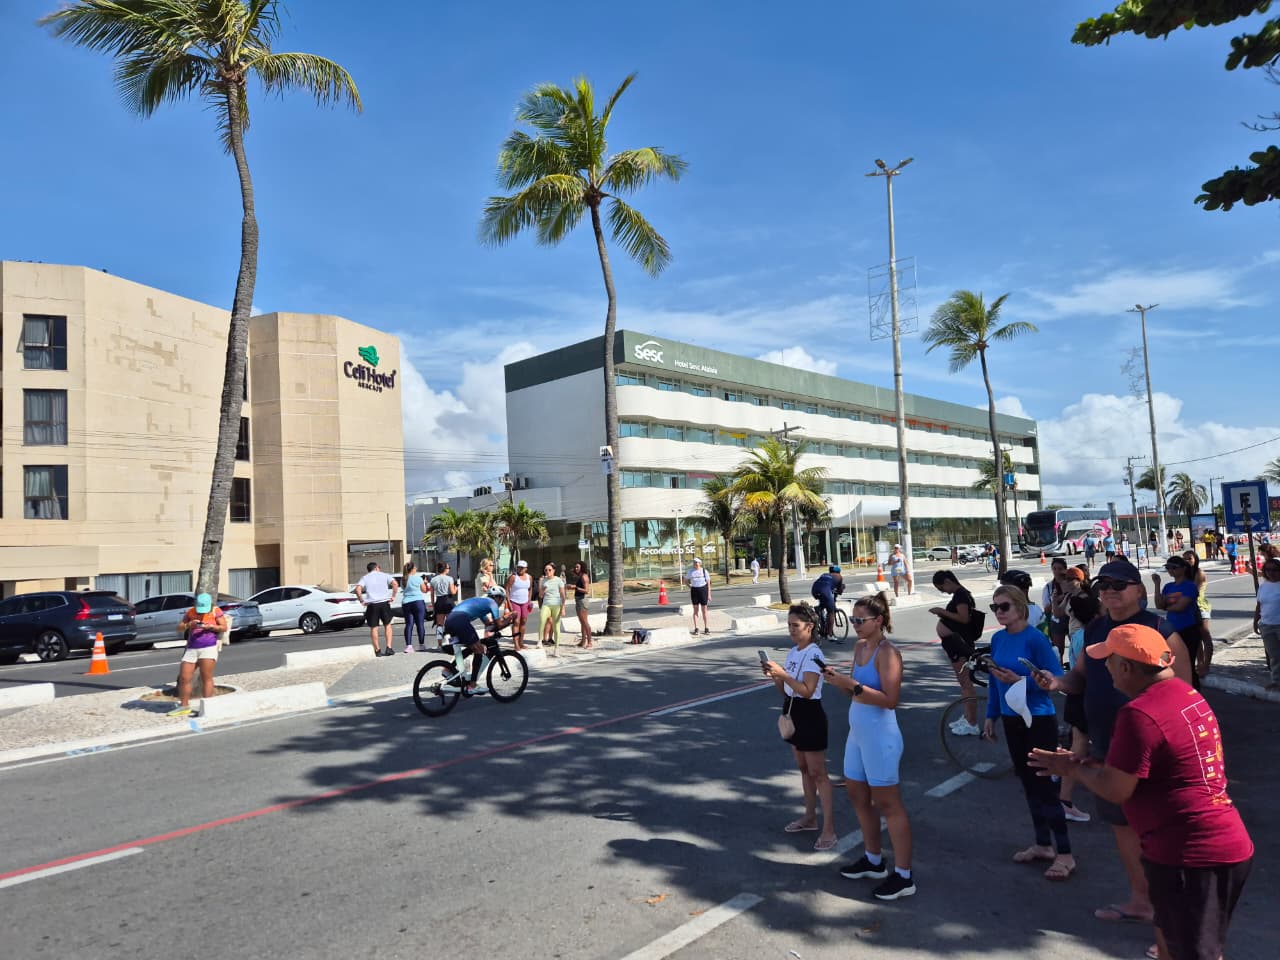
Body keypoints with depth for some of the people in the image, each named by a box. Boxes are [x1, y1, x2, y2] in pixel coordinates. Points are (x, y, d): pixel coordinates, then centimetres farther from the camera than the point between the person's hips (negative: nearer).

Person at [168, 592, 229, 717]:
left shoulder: (216, 611, 3)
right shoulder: (190, 612, 12)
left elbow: (224, 627, -1)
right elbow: (179, 628, 11)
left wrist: (210, 626, -15)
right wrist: (188, 625, -9)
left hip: (209, 648, -4)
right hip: (191, 649, 5)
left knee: (206, 678, -10)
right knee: (183, 678, 3)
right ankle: (184, 706, 16)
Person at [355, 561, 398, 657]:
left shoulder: (364, 578, 9)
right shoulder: (384, 575, 9)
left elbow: (358, 589, -9)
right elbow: (395, 584, -7)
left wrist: (361, 600, -2)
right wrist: (393, 596, -2)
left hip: (372, 605, 0)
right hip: (384, 603, 0)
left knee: (373, 628, 9)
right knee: (387, 625, 13)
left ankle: (377, 651, 11)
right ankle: (389, 648, 4)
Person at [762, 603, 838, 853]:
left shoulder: (814, 655, -19)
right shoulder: (792, 653, 7)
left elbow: (807, 691, -27)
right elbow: (785, 690, 11)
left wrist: (782, 673, -31)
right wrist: (773, 675, -7)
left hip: (810, 716, -9)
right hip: (793, 714, 9)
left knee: (818, 773, -2)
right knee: (804, 769, 18)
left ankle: (829, 828, 5)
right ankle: (810, 817, 31)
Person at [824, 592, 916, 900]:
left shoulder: (887, 652, -18)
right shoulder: (860, 647, 7)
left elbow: (890, 699, -25)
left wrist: (852, 685, -28)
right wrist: (838, 679, -6)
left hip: (880, 737, -9)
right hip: (857, 733, 9)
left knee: (888, 805, 0)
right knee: (857, 795, 19)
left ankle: (903, 876, 12)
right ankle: (873, 861, 35)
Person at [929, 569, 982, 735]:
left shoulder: (960, 595, -17)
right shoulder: (961, 594, 14)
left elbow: (964, 618, -25)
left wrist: (943, 611, -21)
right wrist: (943, 613, 13)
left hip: (961, 645, -11)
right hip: (959, 644, 11)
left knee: (966, 684, -6)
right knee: (963, 682, 18)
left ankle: (972, 724, -1)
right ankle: (967, 718, 28)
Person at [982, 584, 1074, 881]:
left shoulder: (1035, 638, -17)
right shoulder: (998, 639, 3)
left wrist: (1019, 681, -26)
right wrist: (991, 715, 13)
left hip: (1038, 720, -7)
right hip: (1012, 719, 7)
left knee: (1044, 784, -2)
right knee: (1028, 783, 15)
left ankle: (1065, 854, 11)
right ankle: (1043, 844, 29)